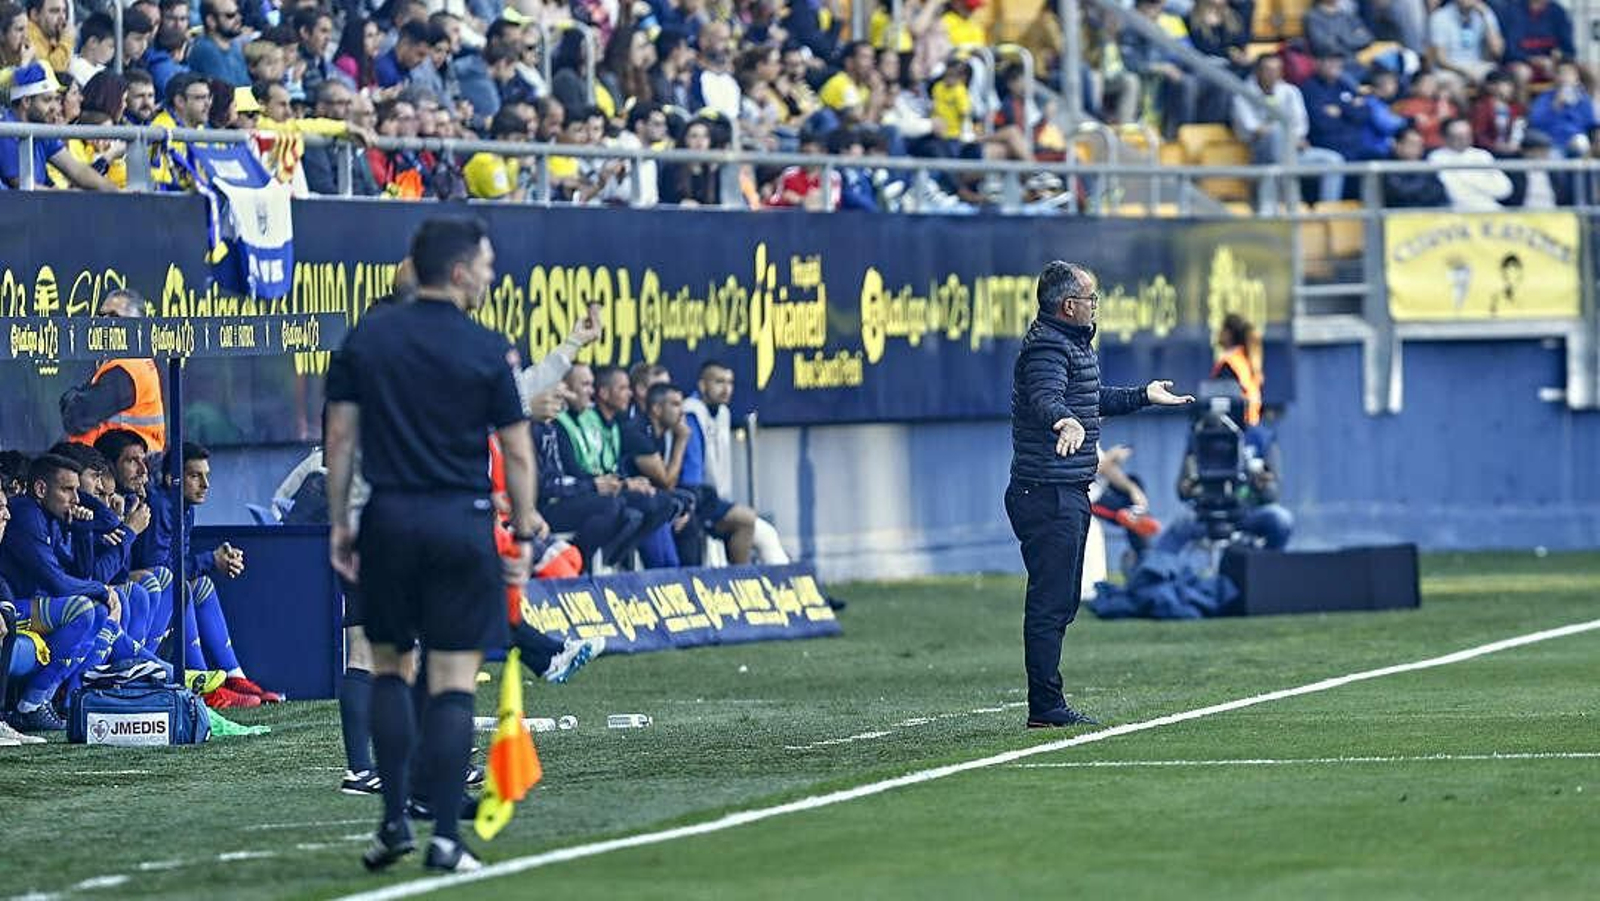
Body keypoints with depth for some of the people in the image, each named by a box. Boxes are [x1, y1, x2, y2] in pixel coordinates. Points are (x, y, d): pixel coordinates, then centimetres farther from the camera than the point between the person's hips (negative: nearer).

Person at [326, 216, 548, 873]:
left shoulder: (365, 340, 4)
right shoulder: (488, 351, -4)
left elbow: (341, 436, 4)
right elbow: (518, 453, -2)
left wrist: (338, 522, 11)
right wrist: (525, 531, 7)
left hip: (389, 521, 2)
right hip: (461, 522, -2)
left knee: (390, 670, 16)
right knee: (453, 686, 0)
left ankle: (394, 821, 9)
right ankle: (446, 838, -2)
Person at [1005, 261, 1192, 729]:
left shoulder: (1072, 344, 20)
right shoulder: (1047, 347, -15)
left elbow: (1092, 399, 38)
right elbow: (1046, 398, -35)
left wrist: (1142, 396, 50)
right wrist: (1066, 422, -56)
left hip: (1067, 494, 11)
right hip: (1047, 493, -11)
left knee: (1061, 601, 14)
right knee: (1050, 601, -10)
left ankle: (1047, 704, 20)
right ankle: (1045, 706, -9)